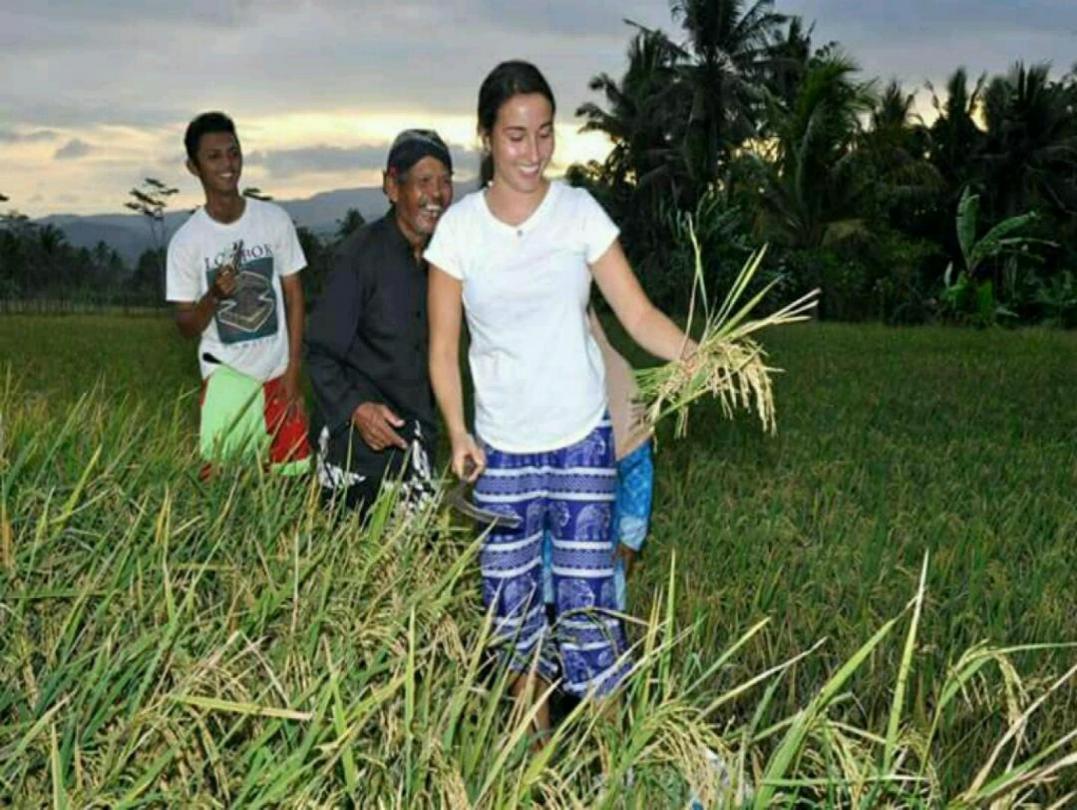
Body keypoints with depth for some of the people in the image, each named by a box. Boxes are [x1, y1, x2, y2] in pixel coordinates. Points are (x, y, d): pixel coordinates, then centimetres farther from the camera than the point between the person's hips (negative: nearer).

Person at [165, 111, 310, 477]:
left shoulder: (274, 219, -2)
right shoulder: (186, 240, -5)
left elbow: (294, 296, 4)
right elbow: (186, 326, -1)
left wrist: (293, 370, -2)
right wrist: (214, 295, -22)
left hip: (278, 375, 2)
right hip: (226, 377, -2)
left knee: (293, 473, 4)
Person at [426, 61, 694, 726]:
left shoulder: (581, 212, -4)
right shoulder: (459, 228, -3)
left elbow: (640, 315, -6)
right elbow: (444, 348, 2)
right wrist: (458, 433, -10)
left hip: (581, 440, -1)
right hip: (500, 448, 1)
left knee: (587, 598, -3)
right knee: (515, 604, 11)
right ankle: (536, 737, 30)